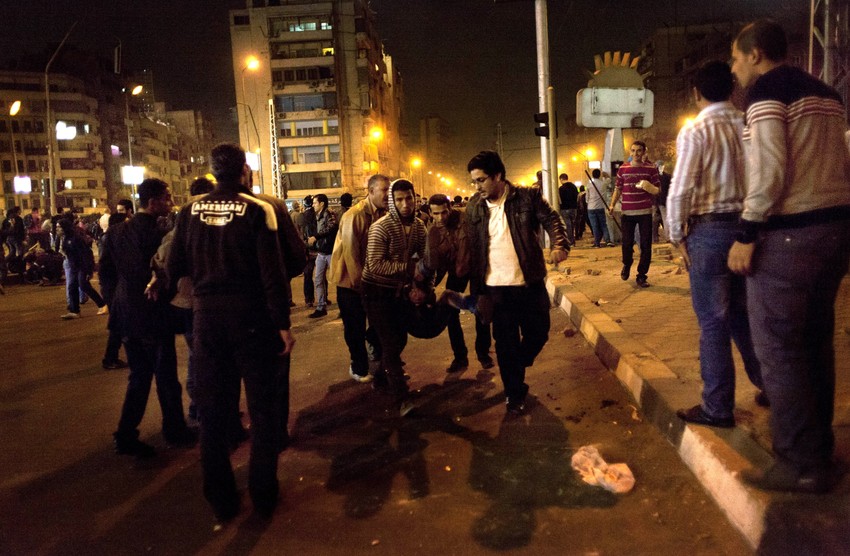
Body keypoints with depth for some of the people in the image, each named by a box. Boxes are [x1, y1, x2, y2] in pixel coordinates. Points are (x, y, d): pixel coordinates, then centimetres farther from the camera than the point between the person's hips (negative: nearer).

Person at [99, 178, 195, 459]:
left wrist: (114, 302, 17)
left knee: (139, 376, 16)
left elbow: (106, 272, 11)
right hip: (152, 316, -7)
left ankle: (126, 434, 14)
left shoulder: (117, 231, 6)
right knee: (166, 376, 9)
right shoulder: (156, 233, -17)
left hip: (125, 314, 7)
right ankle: (174, 430, 22)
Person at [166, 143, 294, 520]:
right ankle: (263, 496, 20)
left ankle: (221, 500, 23)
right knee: (262, 407, 11)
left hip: (207, 317, 3)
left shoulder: (190, 211, 1)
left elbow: (174, 267, 3)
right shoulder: (257, 210, -10)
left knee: (212, 409, 13)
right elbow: (273, 273, -14)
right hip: (251, 318, -3)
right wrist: (283, 325, -8)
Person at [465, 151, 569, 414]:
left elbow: (551, 219, -2)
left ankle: (516, 367, 42)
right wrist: (476, 289, 5)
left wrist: (559, 245, -24)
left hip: (530, 284, 0)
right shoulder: (474, 207, 2)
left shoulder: (528, 196, -5)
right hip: (496, 288, 1)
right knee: (506, 343, 7)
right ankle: (514, 393, 24)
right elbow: (473, 249, 5)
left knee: (538, 334, 11)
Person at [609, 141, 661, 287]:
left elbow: (658, 189, 5)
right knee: (627, 243, 3)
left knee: (646, 245, 0)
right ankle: (626, 264, 35)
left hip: (645, 212, -1)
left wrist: (649, 187, -17)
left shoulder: (651, 168, 2)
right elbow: (618, 189, 12)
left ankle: (641, 276, 10)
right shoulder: (622, 169, 7)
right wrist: (612, 205, -1)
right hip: (627, 212, 1)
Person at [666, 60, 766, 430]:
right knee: (741, 312, 20)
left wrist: (676, 234, -3)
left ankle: (717, 408, 10)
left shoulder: (695, 131, -9)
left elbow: (681, 189, -15)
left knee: (713, 321, 2)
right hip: (747, 225, 6)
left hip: (709, 229, -6)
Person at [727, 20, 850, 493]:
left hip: (788, 234, -9)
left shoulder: (766, 90, -8)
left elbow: (770, 170, -18)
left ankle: (802, 466, 5)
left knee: (778, 349, -2)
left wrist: (748, 235, -14)